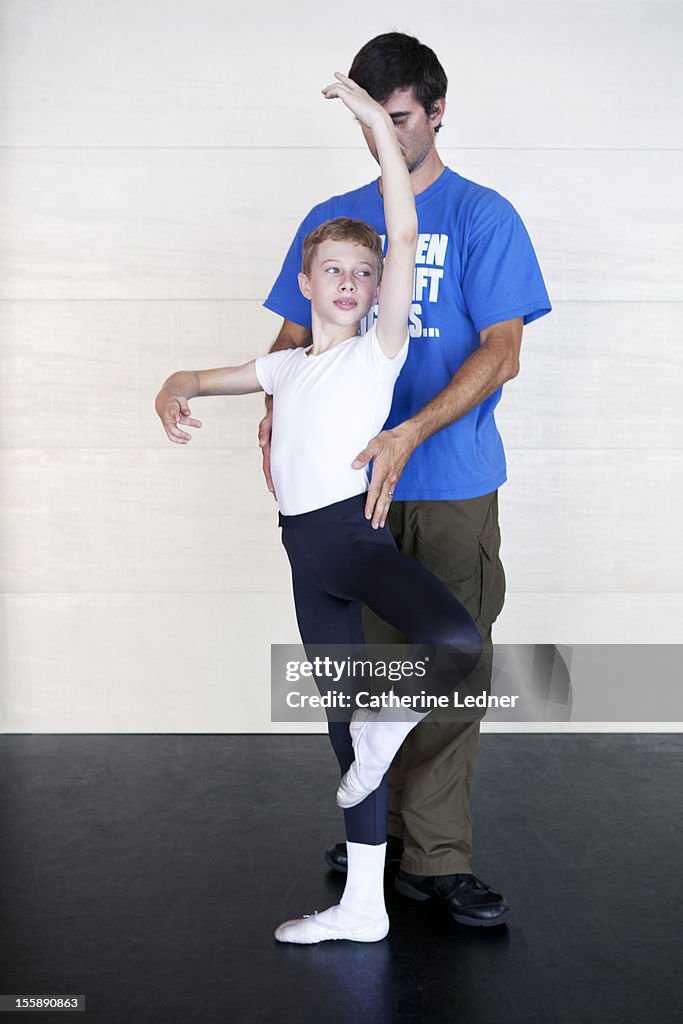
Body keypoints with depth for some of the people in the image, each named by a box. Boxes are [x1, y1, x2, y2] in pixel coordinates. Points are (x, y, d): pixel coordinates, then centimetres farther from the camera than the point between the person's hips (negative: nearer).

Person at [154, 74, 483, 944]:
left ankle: (386, 723, -4)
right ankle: (363, 907, 21)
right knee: (344, 719, 11)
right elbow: (207, 376, 29)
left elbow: (405, 236, -11)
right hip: (303, 547, 6)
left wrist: (380, 125, -15)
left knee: (456, 644, -37)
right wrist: (174, 391, 5)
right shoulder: (286, 366, 15)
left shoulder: (379, 349, 0)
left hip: (356, 531, -5)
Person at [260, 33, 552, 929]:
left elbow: (502, 351, -10)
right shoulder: (331, 219, 11)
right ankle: (381, 830, 26)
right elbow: (293, 336, 13)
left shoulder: (483, 217, 0)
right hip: (352, 485, 3)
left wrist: (411, 433, -24)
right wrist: (277, 408, -10)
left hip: (453, 488, -3)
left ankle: (434, 857, 11)